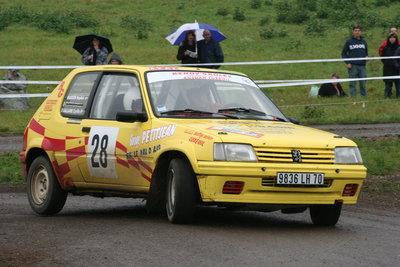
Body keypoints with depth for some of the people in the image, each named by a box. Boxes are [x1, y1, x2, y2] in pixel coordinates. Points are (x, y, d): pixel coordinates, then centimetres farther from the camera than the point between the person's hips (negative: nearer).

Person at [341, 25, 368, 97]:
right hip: (353, 66, -3)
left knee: (363, 83, 4)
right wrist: (347, 63, -8)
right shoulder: (349, 41, 3)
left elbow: (366, 52, 22)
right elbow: (344, 53, 4)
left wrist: (366, 57, -1)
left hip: (362, 66, 3)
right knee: (352, 83, -2)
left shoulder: (363, 42, 14)